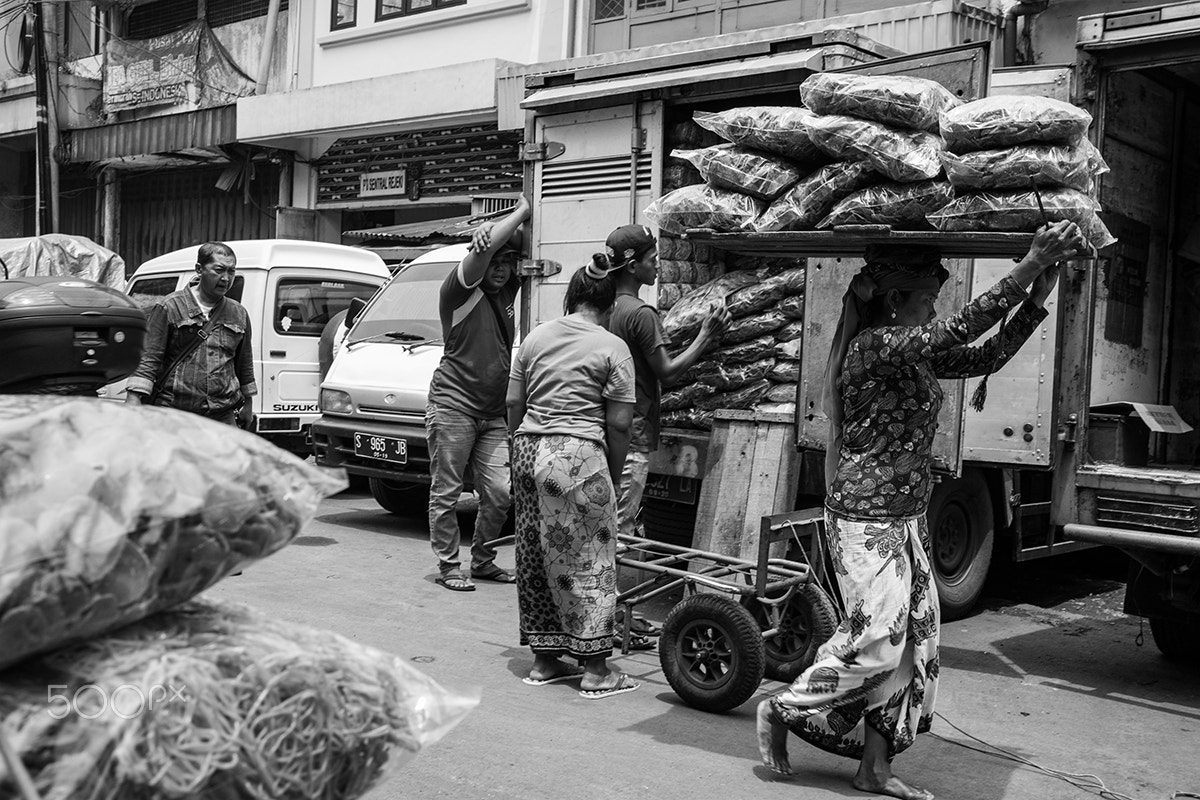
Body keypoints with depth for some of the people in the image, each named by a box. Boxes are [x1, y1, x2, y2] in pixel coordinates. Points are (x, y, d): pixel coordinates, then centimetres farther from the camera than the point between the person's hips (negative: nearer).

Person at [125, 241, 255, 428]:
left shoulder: (239, 314, 13)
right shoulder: (169, 307, 0)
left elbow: (245, 365, 22)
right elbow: (147, 359, -4)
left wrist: (246, 405, 25)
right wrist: (133, 399, -13)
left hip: (223, 416, 3)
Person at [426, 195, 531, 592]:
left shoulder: (506, 292, 13)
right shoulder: (460, 290, -6)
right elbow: (485, 247, -21)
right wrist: (521, 211, -8)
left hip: (493, 412, 6)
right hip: (452, 405, -6)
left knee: (500, 492, 2)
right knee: (446, 492, 2)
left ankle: (482, 559, 20)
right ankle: (448, 565, 13)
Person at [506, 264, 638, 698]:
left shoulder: (536, 337, 11)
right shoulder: (612, 348, -4)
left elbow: (513, 405, 12)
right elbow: (618, 424, -6)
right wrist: (614, 476, 4)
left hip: (529, 449, 6)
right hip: (578, 455, -6)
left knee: (535, 559, 14)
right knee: (588, 561, 3)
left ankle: (544, 660, 22)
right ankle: (595, 670, 8)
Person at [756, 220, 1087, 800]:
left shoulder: (913, 351, 10)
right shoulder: (875, 345, -18)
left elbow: (985, 356, 13)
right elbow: (963, 328, -28)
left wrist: (1039, 296, 5)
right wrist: (1035, 260, -25)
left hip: (906, 519, 10)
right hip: (865, 518, -10)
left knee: (916, 639, 10)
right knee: (876, 642, -6)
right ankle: (781, 711, 15)